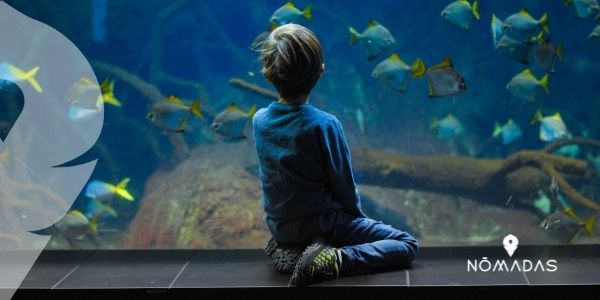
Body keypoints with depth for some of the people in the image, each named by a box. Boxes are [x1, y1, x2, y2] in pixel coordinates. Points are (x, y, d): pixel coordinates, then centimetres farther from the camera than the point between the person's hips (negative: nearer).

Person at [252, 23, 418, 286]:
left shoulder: (259, 120, -6)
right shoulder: (324, 124, -22)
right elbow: (343, 183, -13)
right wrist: (356, 213, 7)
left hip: (278, 225, 7)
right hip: (321, 225, -6)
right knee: (407, 244, 1)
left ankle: (288, 247, 12)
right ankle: (335, 260, -17)